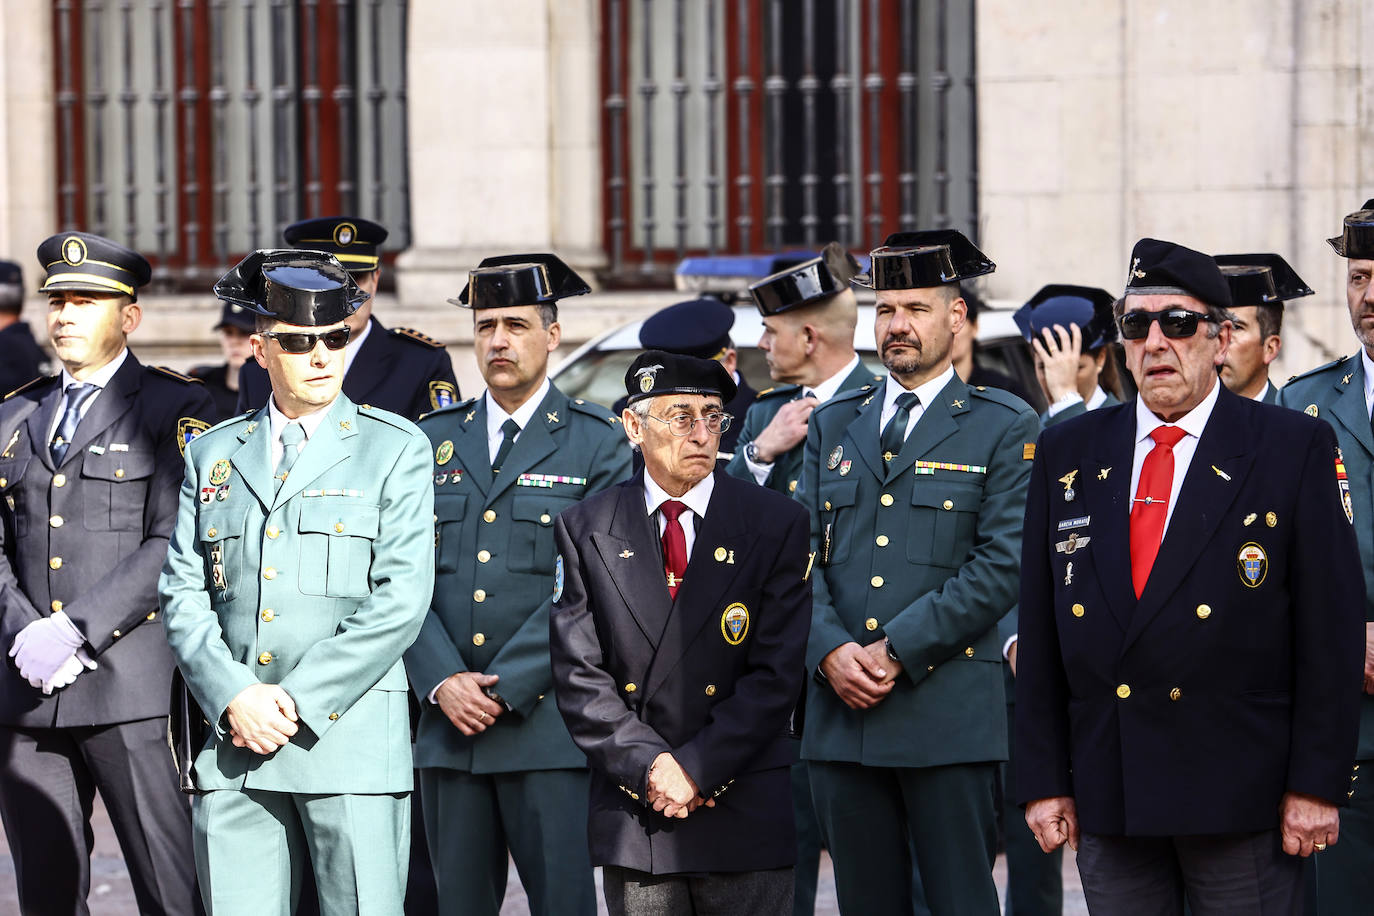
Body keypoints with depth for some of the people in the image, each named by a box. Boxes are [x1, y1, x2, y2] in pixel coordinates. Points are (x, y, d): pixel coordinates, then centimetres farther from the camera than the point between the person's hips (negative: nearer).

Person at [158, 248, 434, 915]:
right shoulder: (213, 454, 15)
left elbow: (400, 600, -5)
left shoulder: (395, 448, 4)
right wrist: (234, 698, -7)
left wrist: (297, 701, -10)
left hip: (348, 734, -3)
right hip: (233, 739, 3)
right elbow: (182, 595, 10)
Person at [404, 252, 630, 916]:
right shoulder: (432, 439, 14)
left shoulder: (599, 443, 2)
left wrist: (508, 687, -12)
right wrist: (441, 681, -6)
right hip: (447, 724, 4)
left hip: (547, 729, -4)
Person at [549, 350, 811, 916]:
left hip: (745, 816, -1)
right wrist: (649, 764, -11)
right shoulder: (585, 530, 5)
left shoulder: (777, 524, 1)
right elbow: (578, 675, 0)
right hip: (632, 816, 1)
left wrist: (697, 768, -13)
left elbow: (775, 674, -5)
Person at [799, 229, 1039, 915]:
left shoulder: (1004, 427, 3)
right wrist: (831, 651, -8)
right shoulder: (832, 425, 17)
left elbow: (1001, 564, -7)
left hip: (948, 713, -4)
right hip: (841, 713, 4)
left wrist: (897, 650, -13)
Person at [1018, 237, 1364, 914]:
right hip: (1107, 800, 3)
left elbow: (1331, 628, -4)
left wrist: (1316, 784, -9)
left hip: (1243, 798, -3)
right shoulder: (1067, 453, 10)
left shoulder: (1295, 448, -1)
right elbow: (1040, 634, 10)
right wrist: (1042, 780, 5)